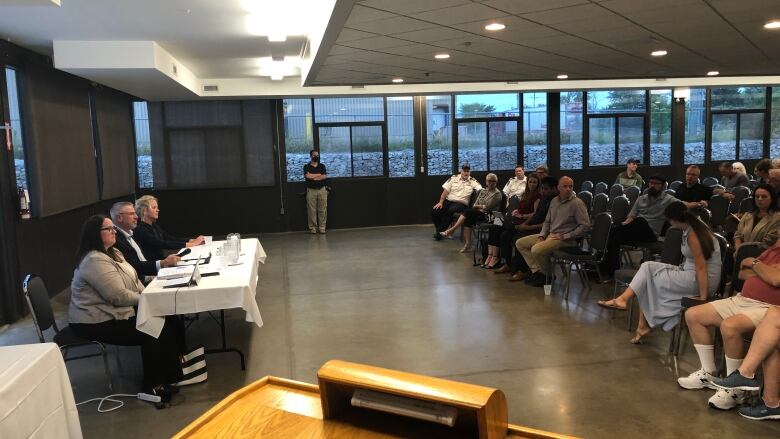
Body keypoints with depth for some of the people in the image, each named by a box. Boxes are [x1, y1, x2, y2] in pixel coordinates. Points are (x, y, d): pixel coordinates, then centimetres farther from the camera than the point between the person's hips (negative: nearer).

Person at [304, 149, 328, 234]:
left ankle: (322, 228, 5)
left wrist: (313, 176, -6)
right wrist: (319, 174, -3)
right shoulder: (306, 166, 6)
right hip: (311, 190, -2)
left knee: (322, 210, -1)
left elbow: (325, 176, -2)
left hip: (322, 190, 2)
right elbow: (307, 176, -12)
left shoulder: (322, 166, 13)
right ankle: (312, 228, 2)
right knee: (311, 210, -4)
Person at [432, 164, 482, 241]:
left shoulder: (473, 181, 6)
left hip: (461, 203, -2)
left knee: (450, 210, -34)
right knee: (434, 211, -20)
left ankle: (441, 231, -16)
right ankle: (439, 229, 6)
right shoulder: (454, 178, 10)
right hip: (448, 201, 2)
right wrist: (440, 202, -6)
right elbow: (445, 191, 5)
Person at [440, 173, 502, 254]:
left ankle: (452, 230, -22)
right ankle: (467, 243, -29)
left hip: (487, 215, -6)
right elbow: (475, 204, 16)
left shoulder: (497, 193, -1)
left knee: (467, 212, -26)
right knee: (467, 219, -26)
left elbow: (488, 207, -8)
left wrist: (478, 206, 2)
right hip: (478, 213, 6)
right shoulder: (482, 191, 21)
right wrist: (480, 207, -5)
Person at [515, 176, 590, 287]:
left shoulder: (577, 203, -11)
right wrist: (541, 236, 3)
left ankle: (548, 276, -5)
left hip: (566, 239, -8)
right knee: (520, 243, 2)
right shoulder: (554, 201, 12)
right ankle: (536, 271, -4)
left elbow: (585, 225, -16)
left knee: (536, 250, -30)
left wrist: (565, 236, -16)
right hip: (550, 234, 8)